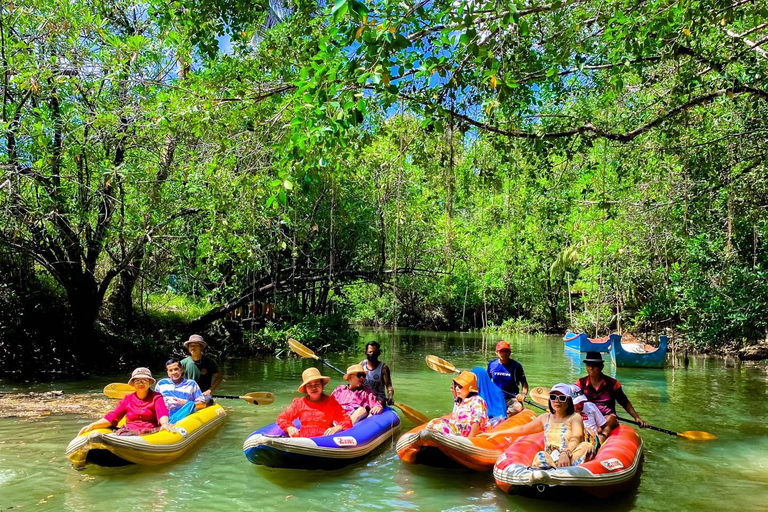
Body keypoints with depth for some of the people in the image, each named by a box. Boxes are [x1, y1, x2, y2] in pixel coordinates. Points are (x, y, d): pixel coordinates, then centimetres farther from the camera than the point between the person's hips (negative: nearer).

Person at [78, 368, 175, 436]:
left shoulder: (156, 397, 10)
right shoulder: (128, 399, 22)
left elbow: (162, 413, -10)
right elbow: (111, 417, 13)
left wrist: (164, 423, -34)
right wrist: (92, 425, -3)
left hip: (149, 432, -3)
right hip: (128, 431, 3)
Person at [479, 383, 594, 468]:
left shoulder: (574, 417, 4)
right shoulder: (546, 418, 20)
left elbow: (576, 438, -16)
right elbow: (522, 429, 28)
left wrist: (565, 453, -38)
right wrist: (496, 433, 26)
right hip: (549, 460, 3)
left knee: (586, 446, -33)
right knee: (541, 455, -30)